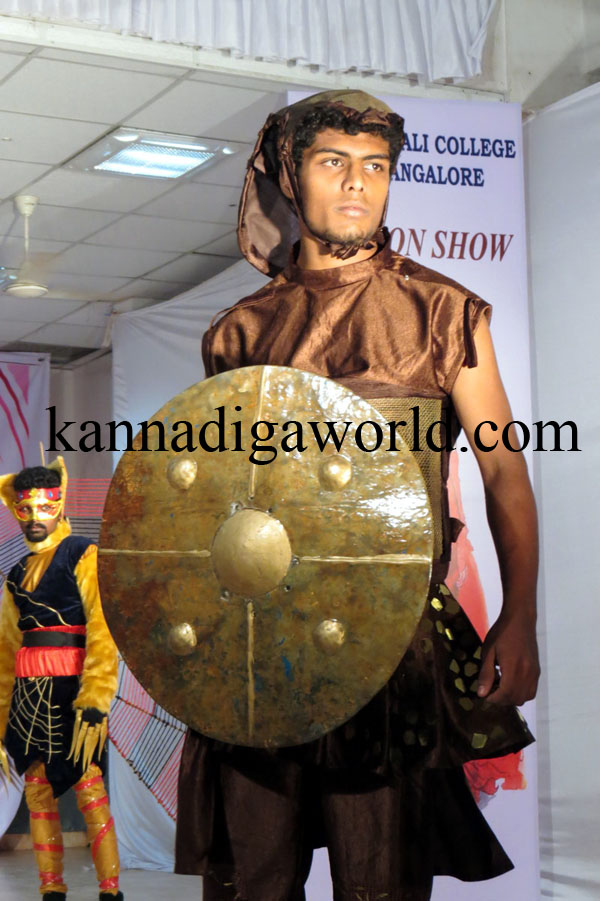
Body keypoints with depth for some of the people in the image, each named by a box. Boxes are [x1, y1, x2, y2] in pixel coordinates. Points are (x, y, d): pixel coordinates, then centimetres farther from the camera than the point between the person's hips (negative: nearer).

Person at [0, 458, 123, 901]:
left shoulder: (84, 556, -2)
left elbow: (103, 633, -12)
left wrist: (93, 703, -22)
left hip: (71, 690, -6)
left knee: (89, 787, -8)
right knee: (38, 790, 5)